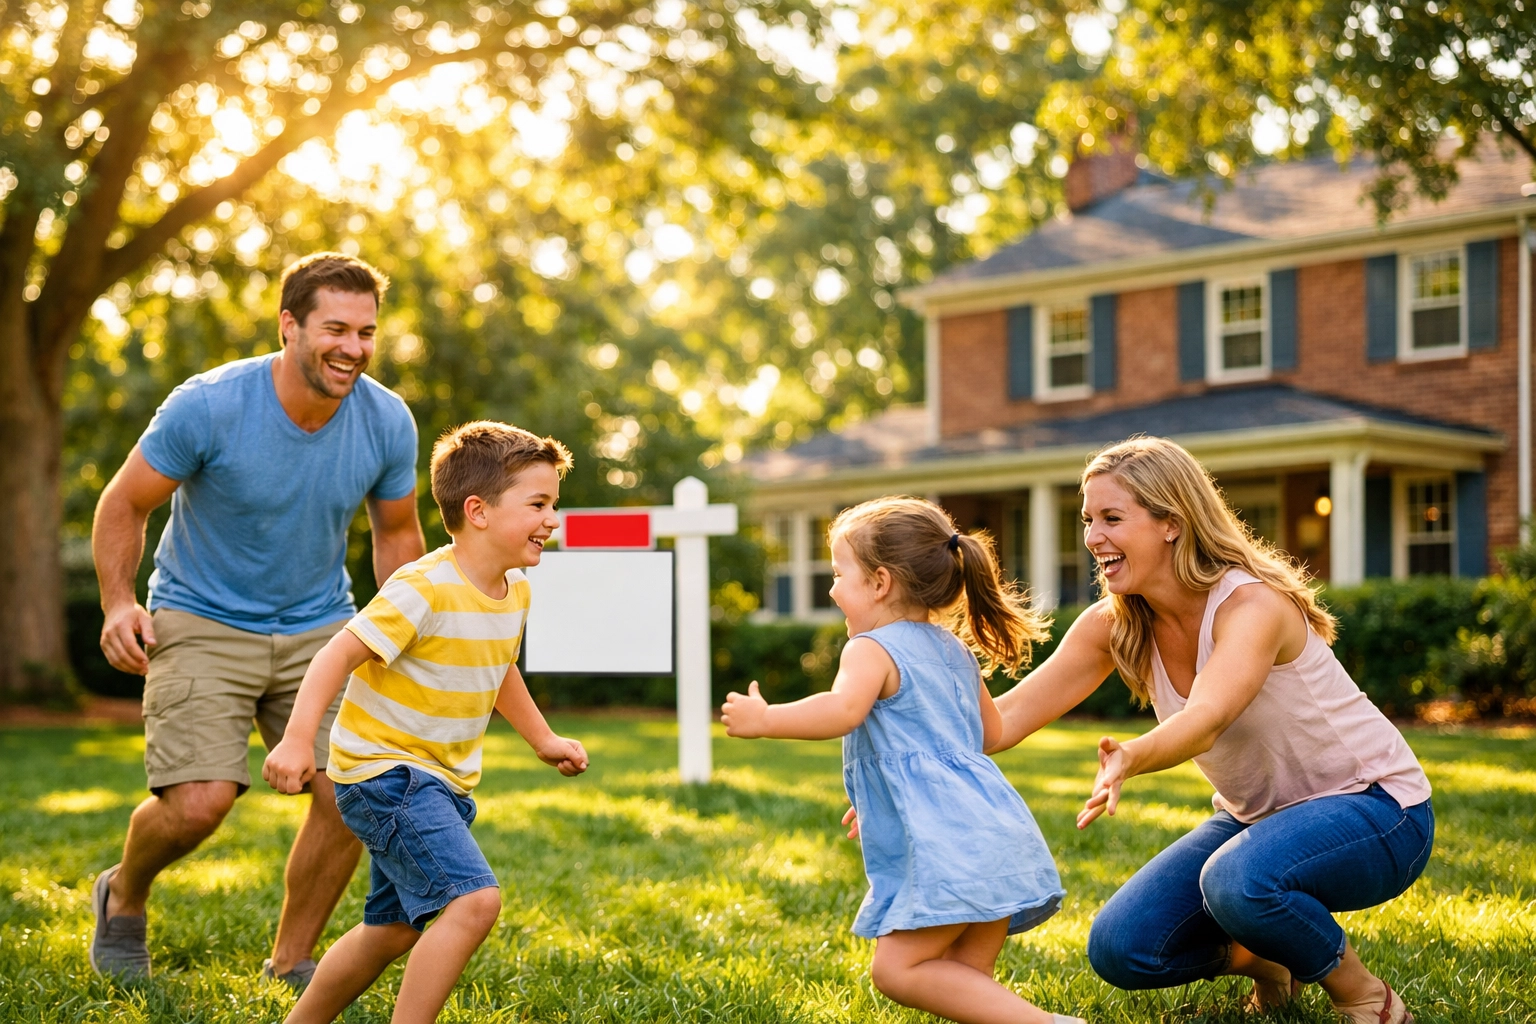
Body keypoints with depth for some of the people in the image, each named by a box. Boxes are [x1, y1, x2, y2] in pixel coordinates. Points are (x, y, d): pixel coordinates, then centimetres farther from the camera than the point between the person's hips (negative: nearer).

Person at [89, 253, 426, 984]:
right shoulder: (208, 406, -20)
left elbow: (397, 533, 8)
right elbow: (124, 505, -6)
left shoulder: (388, 422, -9)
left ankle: (290, 963, 16)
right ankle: (123, 897, 18)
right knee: (199, 801, -18)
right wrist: (118, 602, -18)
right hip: (201, 623, -4)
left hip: (319, 627, 4)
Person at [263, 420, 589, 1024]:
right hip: (382, 770, -9)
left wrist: (543, 740, 24)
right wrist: (298, 740, -33)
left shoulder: (515, 589, 4)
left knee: (394, 931, 19)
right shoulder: (424, 590, -23)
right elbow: (339, 655, -24)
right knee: (475, 899, -24)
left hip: (441, 782, 9)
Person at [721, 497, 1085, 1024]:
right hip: (1004, 837, 9)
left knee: (897, 969, -9)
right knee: (966, 977, 11)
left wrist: (762, 718, -13)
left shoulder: (873, 649, -5)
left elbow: (841, 711, -25)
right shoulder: (955, 650, 22)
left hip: (947, 848, -9)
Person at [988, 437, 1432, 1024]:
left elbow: (1205, 721, -46)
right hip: (1255, 816, 7)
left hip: (1376, 808, -7)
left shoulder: (1252, 605, -27)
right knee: (1120, 949, -10)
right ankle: (1266, 958, 17)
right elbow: (1006, 718, -12)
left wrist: (1130, 760, -65)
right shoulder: (1114, 627, -7)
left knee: (1240, 880, -38)